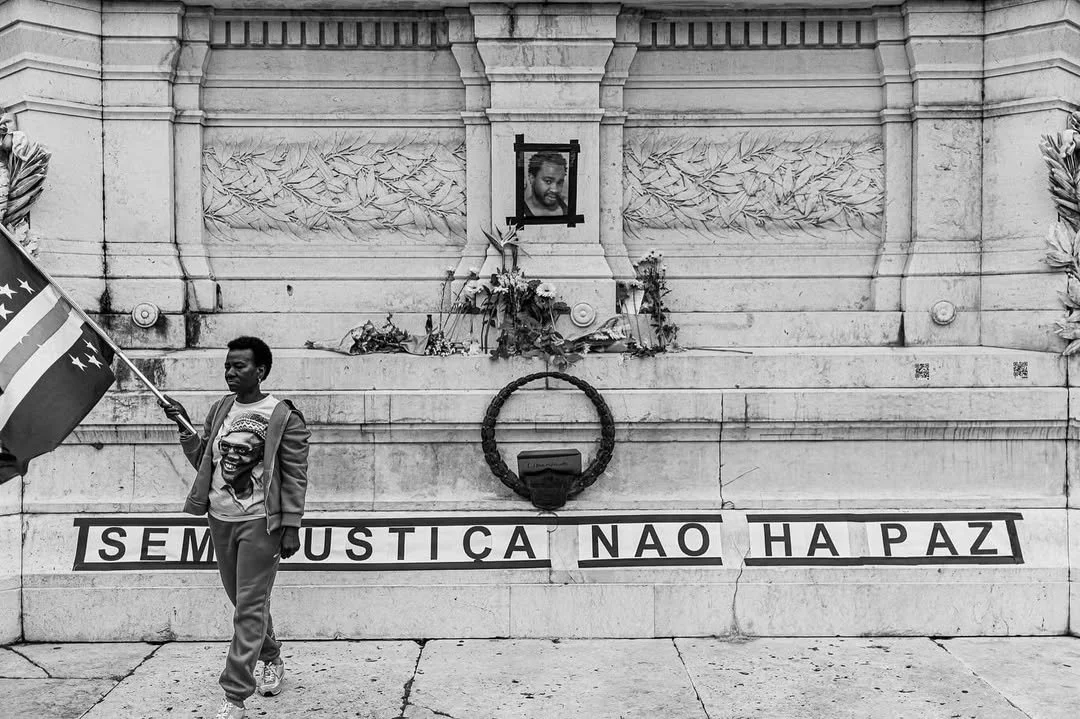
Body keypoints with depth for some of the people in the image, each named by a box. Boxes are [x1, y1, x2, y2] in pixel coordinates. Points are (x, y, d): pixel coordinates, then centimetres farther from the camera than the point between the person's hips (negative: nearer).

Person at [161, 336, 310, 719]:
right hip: (220, 518, 6)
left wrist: (291, 526, -13)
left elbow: (295, 477, -10)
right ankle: (271, 659, 40)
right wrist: (184, 427, -2)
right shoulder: (219, 409, 7)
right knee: (244, 602, 19)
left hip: (259, 522, -6)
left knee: (249, 608, -4)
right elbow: (202, 460, 11)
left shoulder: (285, 416, -11)